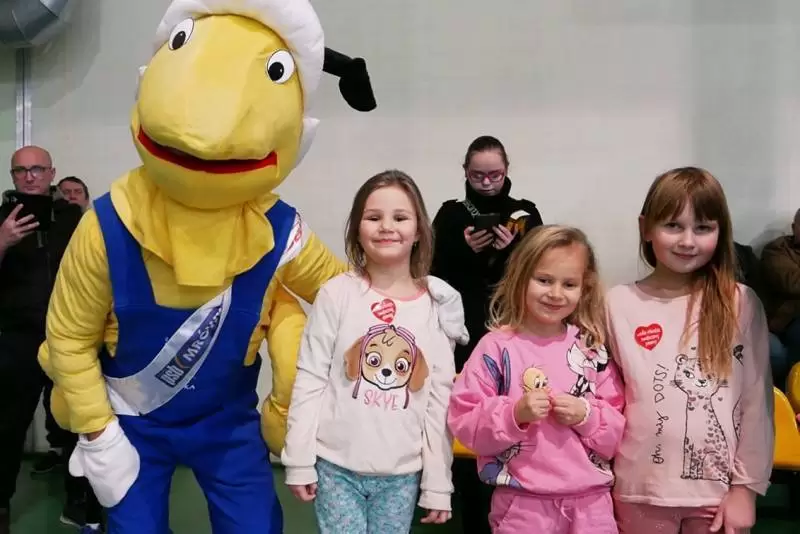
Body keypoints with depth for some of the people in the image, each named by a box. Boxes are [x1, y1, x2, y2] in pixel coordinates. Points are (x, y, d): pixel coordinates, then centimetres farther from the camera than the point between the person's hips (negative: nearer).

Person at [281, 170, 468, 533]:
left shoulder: (439, 305, 0)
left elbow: (441, 401, 1)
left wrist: (438, 483, 2)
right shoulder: (337, 294, -6)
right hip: (336, 465, -1)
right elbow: (310, 380, -3)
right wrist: (299, 460, -5)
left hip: (402, 473, 2)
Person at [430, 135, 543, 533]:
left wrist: (514, 252, -11)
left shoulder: (525, 214, 10)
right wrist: (464, 249, -11)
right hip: (464, 338, 0)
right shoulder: (451, 214, 9)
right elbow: (432, 271, 3)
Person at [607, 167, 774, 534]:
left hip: (719, 488, 1)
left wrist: (746, 486, -2)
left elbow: (757, 401, 0)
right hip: (642, 489, 0)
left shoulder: (741, 304, -2)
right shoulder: (619, 303, -3)